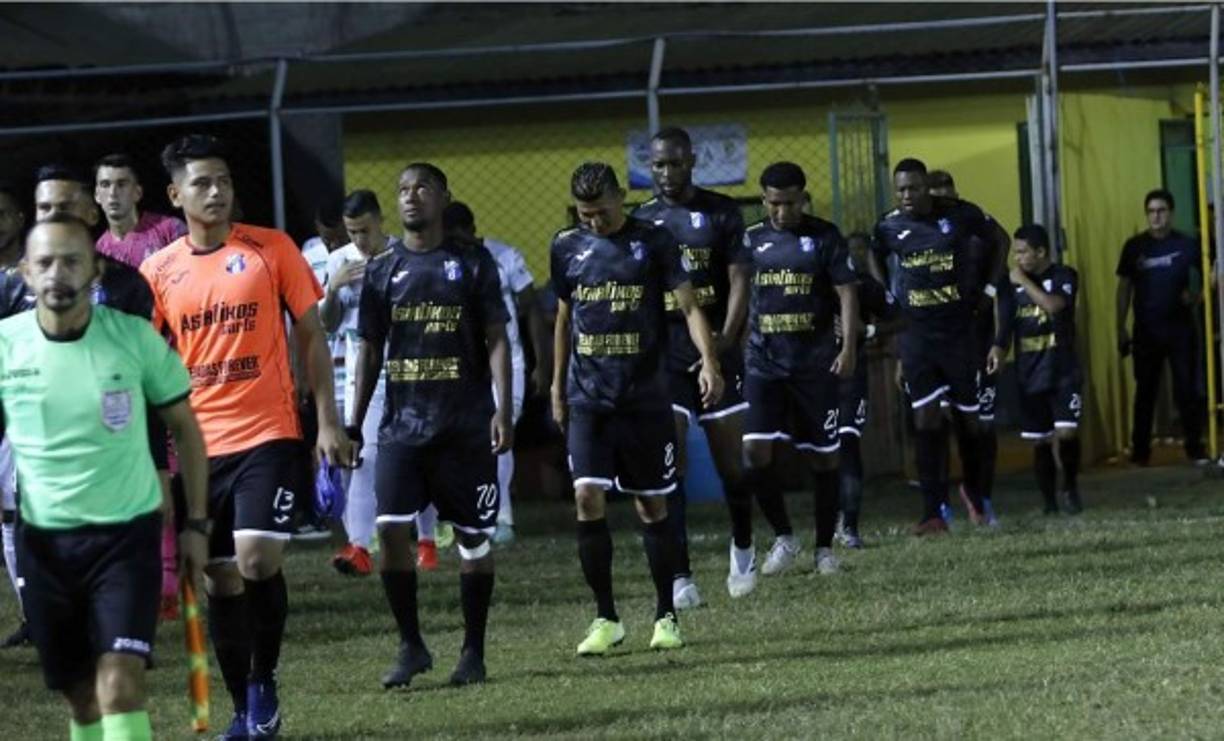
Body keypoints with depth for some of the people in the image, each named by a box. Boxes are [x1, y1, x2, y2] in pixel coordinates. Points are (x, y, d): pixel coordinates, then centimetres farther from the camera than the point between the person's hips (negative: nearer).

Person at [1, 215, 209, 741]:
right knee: (82, 697, 10)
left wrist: (196, 523, 5)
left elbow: (183, 426, 5)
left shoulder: (135, 337, -7)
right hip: (45, 539, 2)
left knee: (120, 686, -16)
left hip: (128, 531, -2)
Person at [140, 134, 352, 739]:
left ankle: (262, 682, 4)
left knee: (257, 560, -17)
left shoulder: (272, 249, 0)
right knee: (219, 581, 6)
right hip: (199, 446, 3)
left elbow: (311, 336, 4)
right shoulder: (158, 272, 5)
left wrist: (328, 422, -1)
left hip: (267, 436, -3)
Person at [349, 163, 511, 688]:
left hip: (466, 424, -2)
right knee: (390, 527, -10)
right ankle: (411, 646, 3)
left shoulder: (472, 263, 2)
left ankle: (473, 652, 15)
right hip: (402, 422, 2)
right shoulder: (383, 270, 8)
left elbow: (496, 339, 0)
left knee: (473, 537, 3)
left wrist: (503, 408, -11)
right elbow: (369, 349, 11)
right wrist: (354, 423, 6)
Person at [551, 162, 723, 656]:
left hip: (644, 397, -2)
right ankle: (606, 619, 0)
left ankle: (666, 617, 16)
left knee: (652, 506, 4)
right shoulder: (567, 247, 7)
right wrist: (557, 386, 22)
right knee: (588, 498, -10)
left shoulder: (654, 242, -2)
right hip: (587, 398, 2)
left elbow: (689, 307, -5)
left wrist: (708, 361, -20)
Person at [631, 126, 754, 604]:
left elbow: (739, 281, -5)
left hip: (715, 350, -1)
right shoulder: (641, 221, 7)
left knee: (730, 461, 7)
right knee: (670, 464, -9)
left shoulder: (721, 213, 1)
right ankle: (680, 577, -9)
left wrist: (725, 339, -18)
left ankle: (743, 548, 33)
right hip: (663, 354, 1)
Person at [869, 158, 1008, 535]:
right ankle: (934, 513, -7)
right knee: (926, 418, -6)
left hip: (958, 330, -1)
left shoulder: (960, 215, -6)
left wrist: (985, 289, 6)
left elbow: (999, 241, 11)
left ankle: (977, 495, 27)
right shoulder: (889, 226, -1)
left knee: (968, 416, 6)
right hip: (916, 331, 1)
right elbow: (874, 259, 21)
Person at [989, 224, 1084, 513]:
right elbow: (1006, 326, 4)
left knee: (1066, 433, -15)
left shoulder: (1064, 276, -3)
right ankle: (1049, 503, 15)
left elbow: (1054, 305, -22)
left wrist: (1024, 282, -15)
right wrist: (998, 349, -15)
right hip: (1029, 375, 3)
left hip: (1062, 372, -3)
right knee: (1040, 442, 5)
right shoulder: (1011, 285, 7)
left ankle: (1070, 487, 9)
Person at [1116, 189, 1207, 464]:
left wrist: (1195, 297, -15)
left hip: (1181, 327, -1)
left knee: (1188, 389, -1)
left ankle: (1194, 447, 6)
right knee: (1145, 391, 4)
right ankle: (1140, 450, 9)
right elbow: (1124, 287, 7)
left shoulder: (1187, 245, 1)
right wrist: (1121, 328, 2)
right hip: (1146, 329, 1)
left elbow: (1204, 279, 7)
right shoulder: (1135, 247, 3)